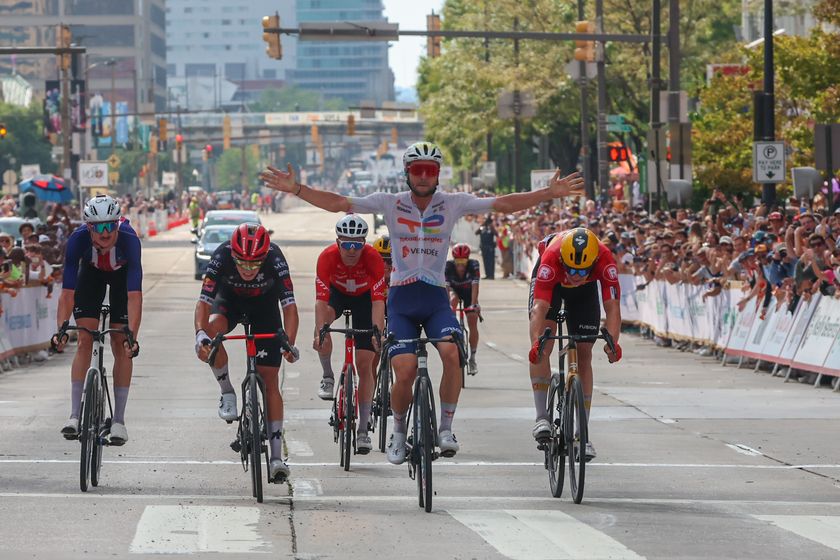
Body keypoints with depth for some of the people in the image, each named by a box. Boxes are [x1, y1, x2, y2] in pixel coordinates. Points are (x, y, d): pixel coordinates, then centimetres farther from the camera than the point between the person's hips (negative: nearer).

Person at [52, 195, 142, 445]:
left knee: (120, 345, -8)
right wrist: (61, 330, -45)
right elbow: (67, 291, -34)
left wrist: (132, 336, -52)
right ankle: (75, 414, -8)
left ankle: (118, 420, -2)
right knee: (85, 340, -10)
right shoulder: (78, 239, -36)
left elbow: (135, 295, -43)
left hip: (122, 274, -1)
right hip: (91, 272, 1)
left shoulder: (129, 239, -40)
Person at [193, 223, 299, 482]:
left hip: (264, 304, -1)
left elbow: (289, 305, -37)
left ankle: (276, 456, -5)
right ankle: (228, 393, -11)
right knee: (213, 329, -35)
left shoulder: (274, 259, -35)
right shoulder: (221, 257, -34)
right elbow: (204, 302, -36)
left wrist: (289, 343, -52)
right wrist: (200, 333, -54)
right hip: (230, 299, 1)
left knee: (269, 381, -6)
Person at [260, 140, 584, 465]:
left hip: (436, 298, 1)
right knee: (405, 373, -14)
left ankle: (445, 428, -11)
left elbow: (503, 204, -3)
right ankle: (399, 432, 14)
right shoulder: (390, 204, -2)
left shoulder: (453, 204, 0)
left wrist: (550, 194, -11)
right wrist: (296, 189, -14)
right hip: (401, 299, -1)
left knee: (452, 354, -26)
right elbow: (338, 204, -4)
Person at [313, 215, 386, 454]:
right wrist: (319, 332, -52)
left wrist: (378, 333, -52)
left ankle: (363, 430, 0)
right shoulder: (327, 257, -33)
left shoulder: (373, 259, -34)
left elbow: (378, 300, -38)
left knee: (365, 364, -6)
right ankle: (327, 377, -12)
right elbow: (321, 299, -39)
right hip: (337, 292, 0)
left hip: (364, 296, 0)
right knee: (324, 325, -36)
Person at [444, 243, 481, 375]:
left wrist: (473, 304, -50)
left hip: (468, 293, -1)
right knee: (453, 299, -36)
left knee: (472, 321, -12)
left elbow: (475, 286, -40)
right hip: (455, 290, 1)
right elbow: (445, 286, -37)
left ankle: (472, 358, -3)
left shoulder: (473, 265, -33)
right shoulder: (448, 266, -31)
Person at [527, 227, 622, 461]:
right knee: (542, 348, -20)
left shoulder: (604, 259, -39)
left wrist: (612, 342, -57)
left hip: (585, 290, 1)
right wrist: (536, 343, -63)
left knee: (584, 354, -2)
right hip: (552, 282, -1)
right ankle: (541, 417, -16)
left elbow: (612, 306, -41)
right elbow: (540, 308, -48)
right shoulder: (551, 258, -43)